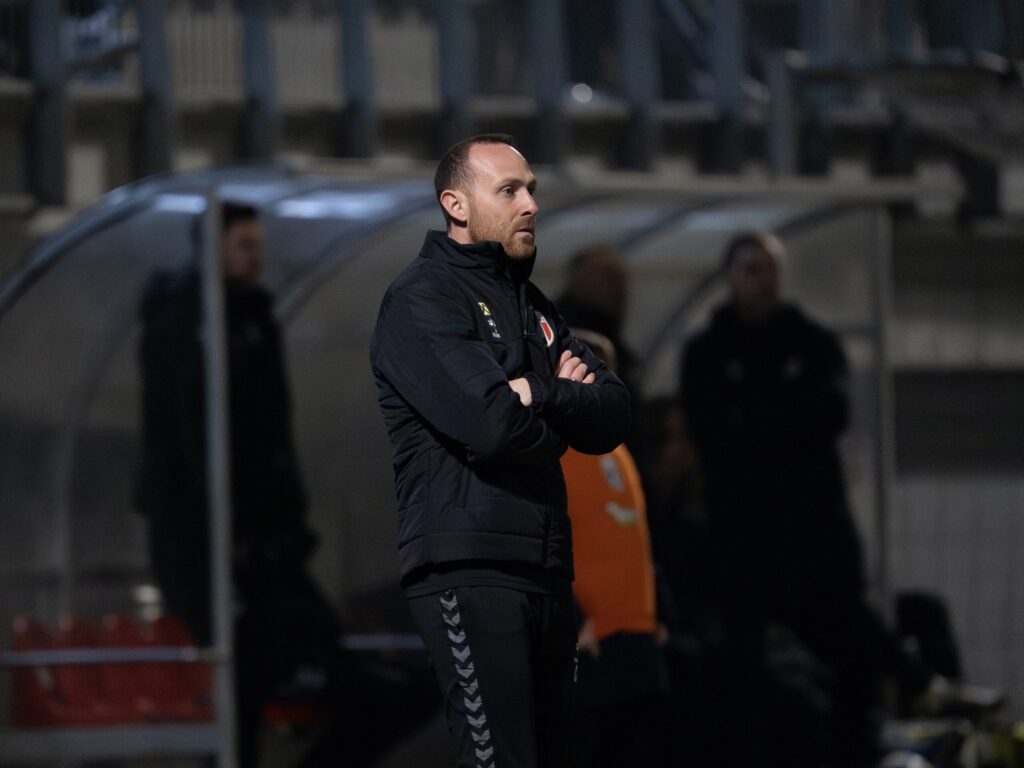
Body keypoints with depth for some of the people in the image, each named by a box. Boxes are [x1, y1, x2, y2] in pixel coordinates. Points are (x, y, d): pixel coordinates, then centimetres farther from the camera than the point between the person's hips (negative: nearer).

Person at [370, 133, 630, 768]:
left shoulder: (532, 304, 22)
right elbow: (492, 425, -18)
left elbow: (613, 417, 11)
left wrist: (542, 394, -8)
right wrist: (566, 407, 1)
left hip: (545, 570, 8)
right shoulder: (423, 298, -5)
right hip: (469, 568, -8)